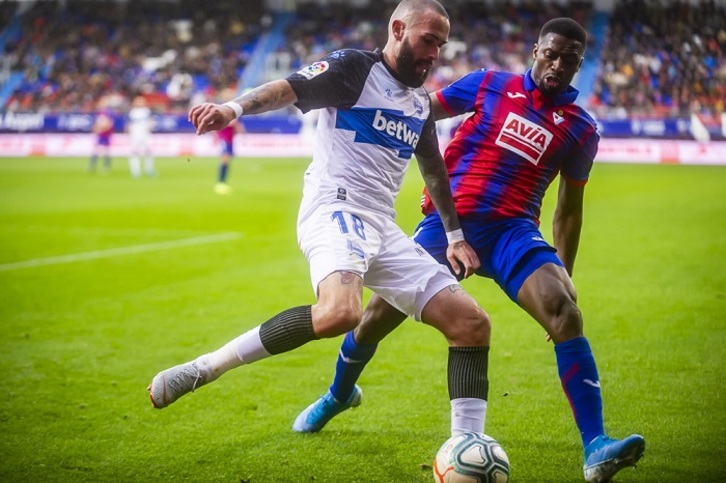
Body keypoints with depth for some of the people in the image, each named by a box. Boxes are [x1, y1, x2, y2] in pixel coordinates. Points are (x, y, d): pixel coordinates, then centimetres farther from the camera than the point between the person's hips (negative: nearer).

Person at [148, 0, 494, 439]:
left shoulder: (421, 103, 20)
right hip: (336, 209, -8)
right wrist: (235, 107, -35)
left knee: (472, 323, 1)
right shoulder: (355, 68, -1)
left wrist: (455, 235, 30)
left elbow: (434, 171, 33)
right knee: (340, 312, -37)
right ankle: (203, 369, -25)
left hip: (382, 228, 8)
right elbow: (290, 89, -16)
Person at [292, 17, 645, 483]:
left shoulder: (580, 128, 6)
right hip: (448, 220, 0)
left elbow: (569, 207, 15)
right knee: (376, 317, 3)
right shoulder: (489, 85, 4)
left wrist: (564, 275, 15)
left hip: (512, 232, 0)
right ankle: (338, 395, 38)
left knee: (566, 313, -27)